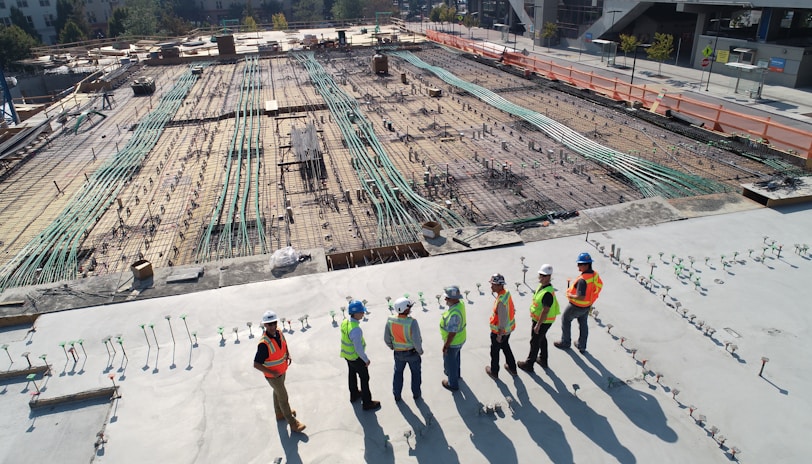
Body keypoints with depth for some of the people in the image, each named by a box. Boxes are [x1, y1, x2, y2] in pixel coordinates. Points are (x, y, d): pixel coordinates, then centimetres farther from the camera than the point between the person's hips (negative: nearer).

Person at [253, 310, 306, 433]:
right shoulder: (264, 343, -35)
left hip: (282, 371, 7)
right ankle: (293, 423, 23)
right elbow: (256, 364, -30)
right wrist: (272, 373, -28)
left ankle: (280, 413, 52)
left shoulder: (279, 333, -12)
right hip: (273, 376, -7)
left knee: (278, 392, 29)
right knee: (283, 397, 7)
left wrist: (288, 354, -4)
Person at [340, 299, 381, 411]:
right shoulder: (356, 329, -36)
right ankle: (367, 403, 24)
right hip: (356, 358, -8)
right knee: (364, 378, 10)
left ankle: (354, 395, 50)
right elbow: (358, 348, -29)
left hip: (347, 355, 8)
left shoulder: (344, 323, -10)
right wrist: (366, 360, -14)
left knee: (352, 374, 28)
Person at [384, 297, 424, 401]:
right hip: (412, 352, -3)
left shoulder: (390, 321, -19)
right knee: (415, 372, 24)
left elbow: (387, 339, -7)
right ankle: (416, 393, 41)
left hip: (398, 353, 3)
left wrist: (392, 347, 13)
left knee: (398, 372, 27)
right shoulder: (412, 322, -32)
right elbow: (416, 341, -29)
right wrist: (420, 351, -8)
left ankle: (397, 395, 40)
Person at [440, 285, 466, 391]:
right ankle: (455, 373, 57)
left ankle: (453, 384, 36)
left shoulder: (454, 314, -40)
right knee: (455, 357, 32)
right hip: (460, 339, 8)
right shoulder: (460, 303, -12)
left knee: (449, 362, 16)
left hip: (453, 342, -8)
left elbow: (452, 333, -31)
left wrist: (445, 346, -19)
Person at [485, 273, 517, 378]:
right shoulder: (507, 293, -8)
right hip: (509, 328, 8)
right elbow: (512, 310, 7)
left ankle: (494, 372, 35)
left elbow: (502, 320, -28)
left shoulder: (501, 301, -35)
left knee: (494, 351, 15)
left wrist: (499, 335, -17)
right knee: (506, 347, 29)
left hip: (500, 331, -8)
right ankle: (512, 368, 45)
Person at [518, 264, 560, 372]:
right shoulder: (542, 285, -2)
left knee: (535, 342, 6)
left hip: (543, 321, -10)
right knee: (542, 339, 25)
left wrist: (538, 325, -24)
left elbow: (545, 311, -30)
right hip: (538, 318, 10)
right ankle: (543, 360, 44)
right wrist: (533, 315, 21)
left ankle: (529, 364, 22)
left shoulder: (548, 293, -32)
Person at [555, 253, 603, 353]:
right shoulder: (595, 275, -9)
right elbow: (600, 286, 9)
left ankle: (565, 342, 31)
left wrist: (570, 295, -18)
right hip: (588, 306, 7)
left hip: (577, 306, -7)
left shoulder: (582, 280, -36)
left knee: (565, 320, 17)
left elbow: (581, 297, -37)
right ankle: (582, 346, 37)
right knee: (583, 324, 23)